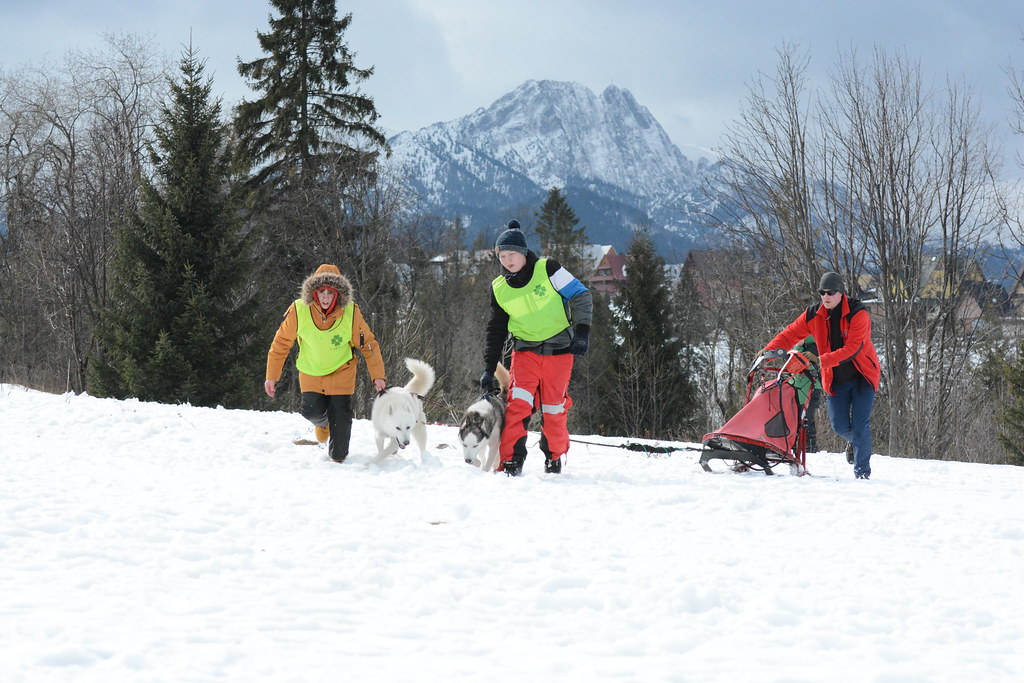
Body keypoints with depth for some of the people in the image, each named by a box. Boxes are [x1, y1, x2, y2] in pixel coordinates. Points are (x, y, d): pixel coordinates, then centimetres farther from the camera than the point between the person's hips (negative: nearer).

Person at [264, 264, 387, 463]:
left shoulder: (350, 312, -21)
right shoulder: (299, 310, -21)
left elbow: (368, 344, -8)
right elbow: (282, 343, -8)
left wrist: (378, 376, -6)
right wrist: (272, 377, -5)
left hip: (341, 371, 0)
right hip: (311, 372, 0)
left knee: (340, 416, -5)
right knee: (312, 411, -13)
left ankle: (338, 455, 22)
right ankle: (322, 422, 26)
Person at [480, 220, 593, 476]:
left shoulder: (548, 270, -8)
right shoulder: (499, 288, 4)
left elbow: (581, 296, -5)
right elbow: (496, 330, 11)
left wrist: (582, 331, -15)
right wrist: (489, 368, 7)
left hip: (558, 352, -2)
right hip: (525, 352, 2)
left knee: (553, 410, 3)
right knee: (518, 404, -16)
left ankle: (554, 456, 26)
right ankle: (510, 462, -16)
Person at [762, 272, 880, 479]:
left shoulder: (857, 313, -17)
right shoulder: (813, 315, -2)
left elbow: (852, 348, -27)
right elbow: (790, 334, 0)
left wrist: (822, 360, -37)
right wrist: (768, 352, -17)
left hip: (863, 376, -4)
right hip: (836, 380, 4)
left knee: (860, 425, -10)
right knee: (839, 425, 0)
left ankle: (862, 469, 0)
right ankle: (858, 442, 33)